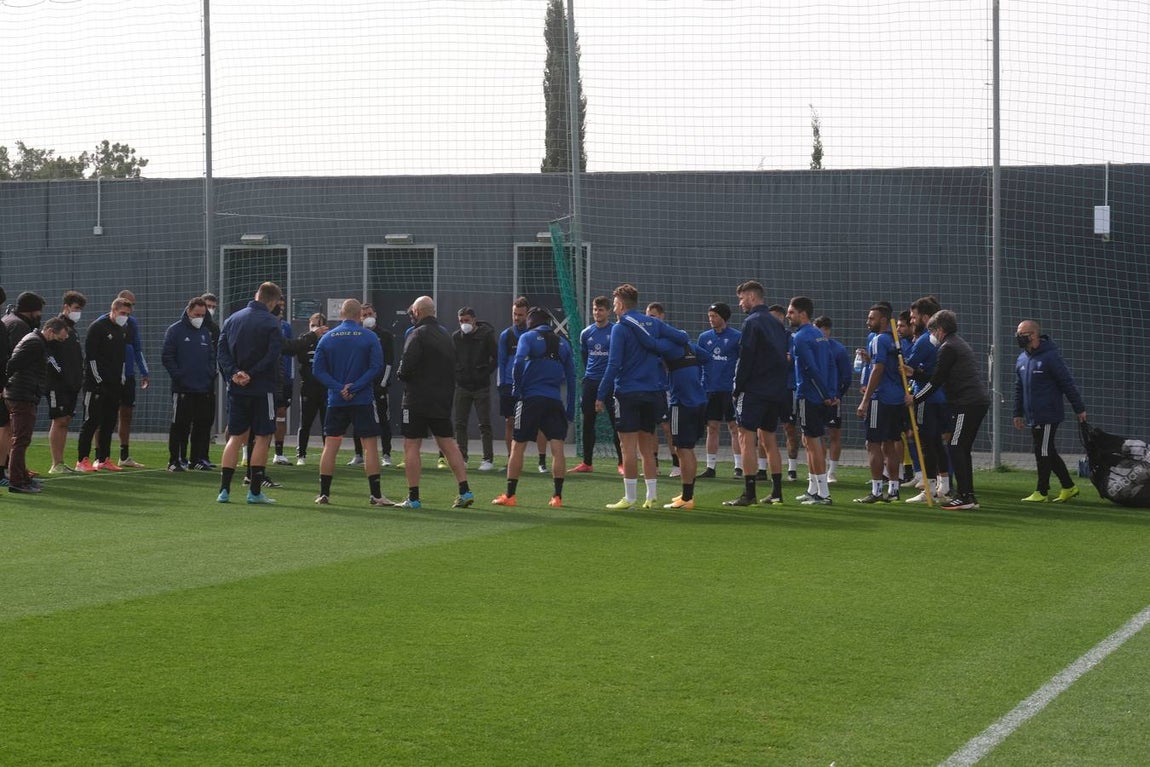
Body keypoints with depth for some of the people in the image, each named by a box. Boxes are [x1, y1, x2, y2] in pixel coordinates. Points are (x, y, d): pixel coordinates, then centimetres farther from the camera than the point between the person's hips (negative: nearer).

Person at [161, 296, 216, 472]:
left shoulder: (206, 332, 14)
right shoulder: (175, 330, -3)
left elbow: (212, 356, 20)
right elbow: (166, 356, -6)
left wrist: (211, 374, 5)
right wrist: (178, 376, -12)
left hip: (205, 389, 6)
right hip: (183, 389, -5)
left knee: (203, 425, 7)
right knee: (180, 426, -4)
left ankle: (197, 458, 16)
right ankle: (175, 461, 1)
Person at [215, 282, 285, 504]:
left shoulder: (232, 319, 9)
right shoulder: (271, 323, -8)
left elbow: (221, 352, 1)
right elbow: (273, 355, -18)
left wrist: (233, 374, -8)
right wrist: (251, 375, -13)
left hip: (236, 389, 5)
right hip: (262, 388, -5)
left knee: (235, 437, 10)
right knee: (263, 437, 2)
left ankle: (224, 489, 3)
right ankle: (255, 491, 0)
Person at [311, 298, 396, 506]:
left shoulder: (327, 338, 4)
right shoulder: (369, 337, -3)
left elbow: (317, 370, -1)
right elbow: (376, 366, -11)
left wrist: (338, 388, -8)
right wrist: (354, 387, -12)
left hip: (336, 401, 2)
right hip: (363, 401, -2)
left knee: (330, 446, 7)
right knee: (370, 445, 1)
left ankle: (323, 493, 6)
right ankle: (375, 495, -1)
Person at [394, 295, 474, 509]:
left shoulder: (418, 335, -12)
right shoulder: (445, 334, 14)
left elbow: (407, 366, -21)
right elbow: (454, 367, 15)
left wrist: (400, 374, -1)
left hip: (418, 400, -7)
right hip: (443, 399, 7)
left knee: (411, 446, -1)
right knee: (448, 444, 11)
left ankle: (413, 497, -3)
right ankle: (465, 491, 4)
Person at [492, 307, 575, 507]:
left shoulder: (527, 337, 1)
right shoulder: (563, 343, 14)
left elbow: (519, 362, -16)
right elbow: (571, 377, 12)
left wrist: (517, 389, -3)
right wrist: (570, 410, 14)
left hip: (531, 399, -3)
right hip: (555, 401, 3)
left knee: (517, 447, 6)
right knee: (557, 449, 1)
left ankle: (509, 495, 8)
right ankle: (557, 496, -4)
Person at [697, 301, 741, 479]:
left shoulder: (737, 337, -2)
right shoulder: (704, 337, 10)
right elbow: (699, 360, 13)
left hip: (730, 389, -4)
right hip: (710, 389, 4)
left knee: (735, 427, -2)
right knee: (712, 428, 7)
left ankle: (739, 466, 1)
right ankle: (710, 466, 12)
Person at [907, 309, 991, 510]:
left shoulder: (948, 348, -8)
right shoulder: (960, 344, 23)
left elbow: (936, 381, -10)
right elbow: (940, 377, 24)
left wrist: (915, 398, -1)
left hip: (967, 403, -10)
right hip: (979, 401, 10)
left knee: (956, 449, -8)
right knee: (963, 450, 13)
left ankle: (964, 496, -11)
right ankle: (968, 496, 13)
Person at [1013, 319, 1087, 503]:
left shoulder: (1050, 356, -12)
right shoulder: (1021, 359, 12)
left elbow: (1067, 383, -11)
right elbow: (1019, 389, 21)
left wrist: (1079, 408, -10)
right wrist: (1018, 413, 19)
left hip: (1048, 415, -8)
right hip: (1032, 417, 8)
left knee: (1044, 452, -4)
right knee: (1048, 453, 11)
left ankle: (1042, 492, 4)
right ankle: (1069, 486, 21)